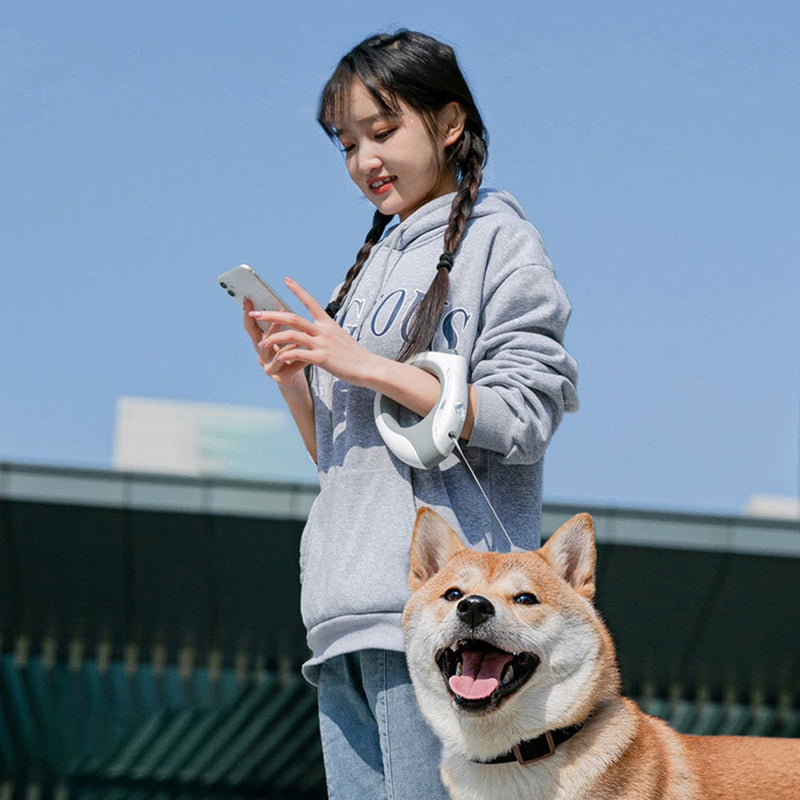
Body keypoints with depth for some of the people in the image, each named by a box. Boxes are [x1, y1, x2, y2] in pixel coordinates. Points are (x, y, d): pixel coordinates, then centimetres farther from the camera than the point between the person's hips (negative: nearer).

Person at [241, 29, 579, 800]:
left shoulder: (499, 241, 3)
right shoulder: (374, 263, 24)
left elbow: (521, 420, -9)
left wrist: (366, 366, -10)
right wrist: (290, 375, 5)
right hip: (345, 612, 7)